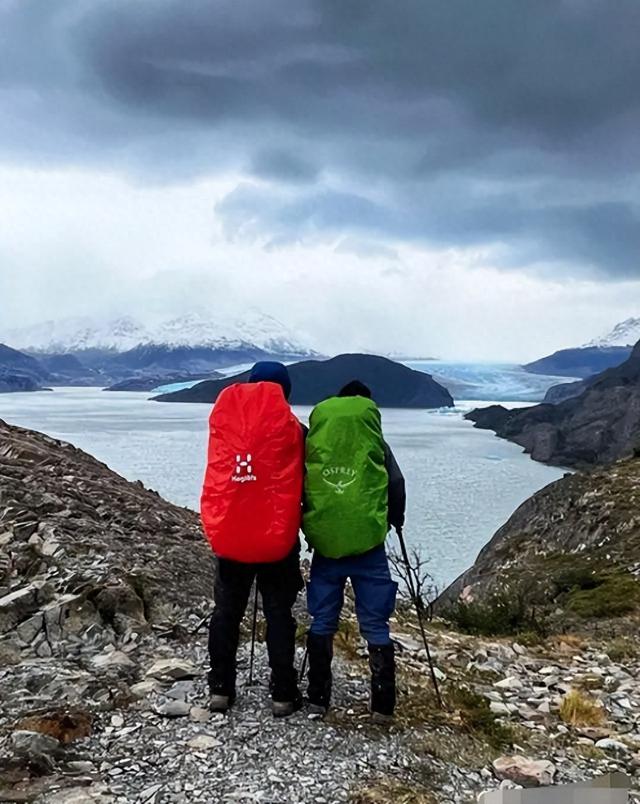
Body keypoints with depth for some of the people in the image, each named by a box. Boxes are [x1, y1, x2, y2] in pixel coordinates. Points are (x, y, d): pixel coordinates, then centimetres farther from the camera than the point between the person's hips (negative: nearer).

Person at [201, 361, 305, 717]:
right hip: (277, 540, -2)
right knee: (279, 614, 8)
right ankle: (284, 694, 14)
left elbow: (217, 481, 9)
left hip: (228, 538, 2)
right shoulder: (291, 428, -7)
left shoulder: (222, 421, 0)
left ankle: (221, 689, 21)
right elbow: (303, 487, -1)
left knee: (226, 612, 14)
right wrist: (305, 528, 12)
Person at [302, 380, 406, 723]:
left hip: (324, 544, 1)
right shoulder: (376, 444, 0)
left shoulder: (311, 444, 3)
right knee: (375, 625, 7)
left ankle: (317, 699, 18)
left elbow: (299, 488, 4)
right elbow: (397, 485, 0)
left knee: (322, 622, 13)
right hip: (368, 544, -1)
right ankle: (382, 705, 9)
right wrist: (395, 521, 18)